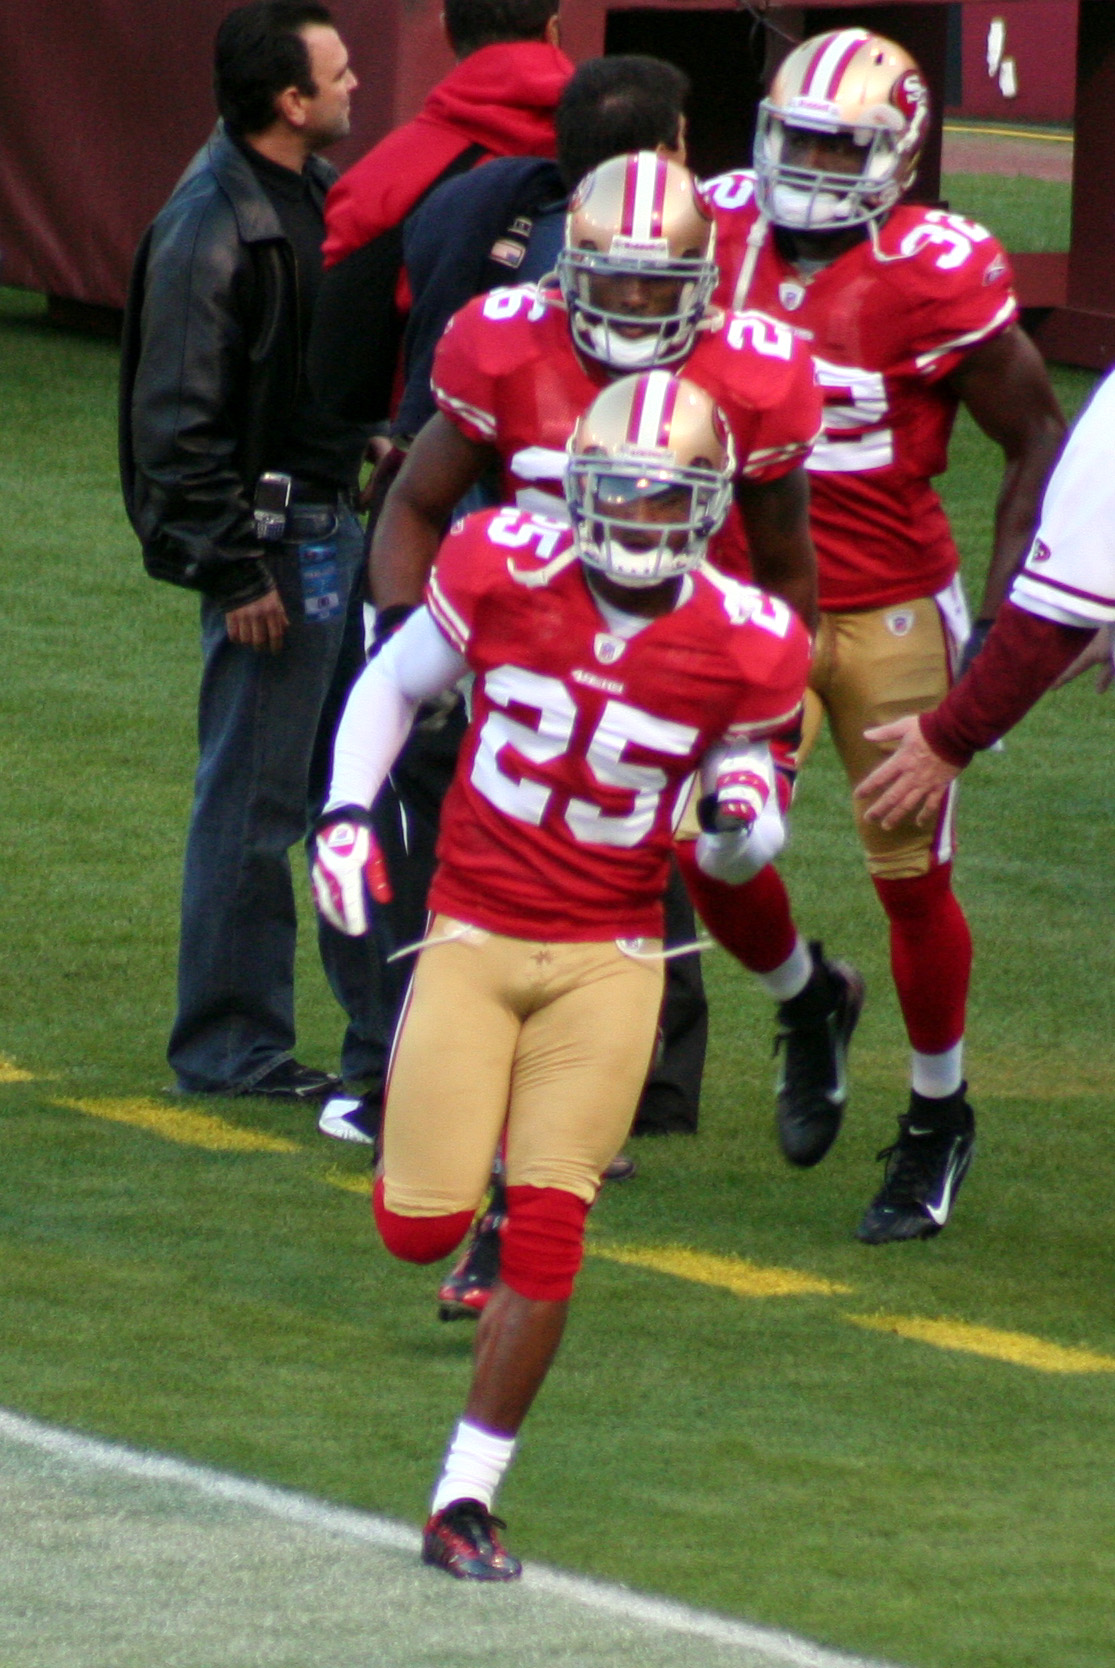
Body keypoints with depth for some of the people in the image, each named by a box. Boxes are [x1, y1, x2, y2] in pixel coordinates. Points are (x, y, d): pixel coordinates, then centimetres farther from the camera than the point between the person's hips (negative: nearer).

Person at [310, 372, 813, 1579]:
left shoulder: (745, 646, -7)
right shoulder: (502, 572, -9)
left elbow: (740, 842, 8)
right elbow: (394, 684, 10)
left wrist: (742, 823, -15)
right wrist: (345, 815, -1)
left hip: (610, 960, 0)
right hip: (472, 934, 0)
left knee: (547, 1240, -8)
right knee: (421, 1229, -3)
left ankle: (466, 1500, 3)